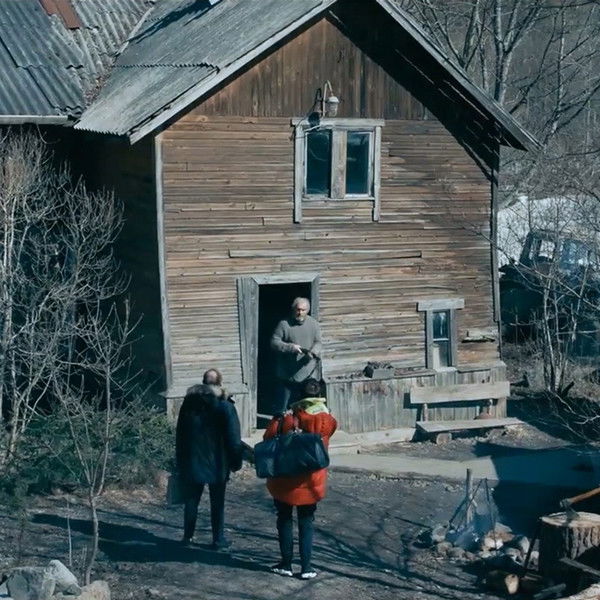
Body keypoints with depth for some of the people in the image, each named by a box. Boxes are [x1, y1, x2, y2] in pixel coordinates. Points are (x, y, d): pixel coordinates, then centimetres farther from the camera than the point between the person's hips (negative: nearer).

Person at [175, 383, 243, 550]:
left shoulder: (188, 406, 2)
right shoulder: (225, 408, -10)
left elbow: (180, 437, 8)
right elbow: (233, 439, -10)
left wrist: (180, 464, 15)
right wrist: (235, 462, -1)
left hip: (192, 463, 3)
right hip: (217, 464, -3)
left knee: (191, 500, 14)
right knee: (217, 503, 7)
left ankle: (188, 536, 19)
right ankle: (218, 540, 12)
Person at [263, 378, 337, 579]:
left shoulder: (288, 418, -14)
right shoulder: (327, 421, -6)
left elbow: (269, 437, -12)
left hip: (284, 481, -1)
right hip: (311, 482, 1)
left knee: (284, 520, 12)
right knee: (306, 523, 10)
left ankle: (286, 563, 14)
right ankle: (306, 566, 6)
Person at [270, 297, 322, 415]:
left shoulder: (313, 324, 5)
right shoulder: (284, 324, -6)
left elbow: (318, 342, 4)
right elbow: (274, 342, -7)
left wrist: (313, 352, -18)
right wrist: (290, 347, -20)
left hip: (308, 374, 3)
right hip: (287, 374, -3)